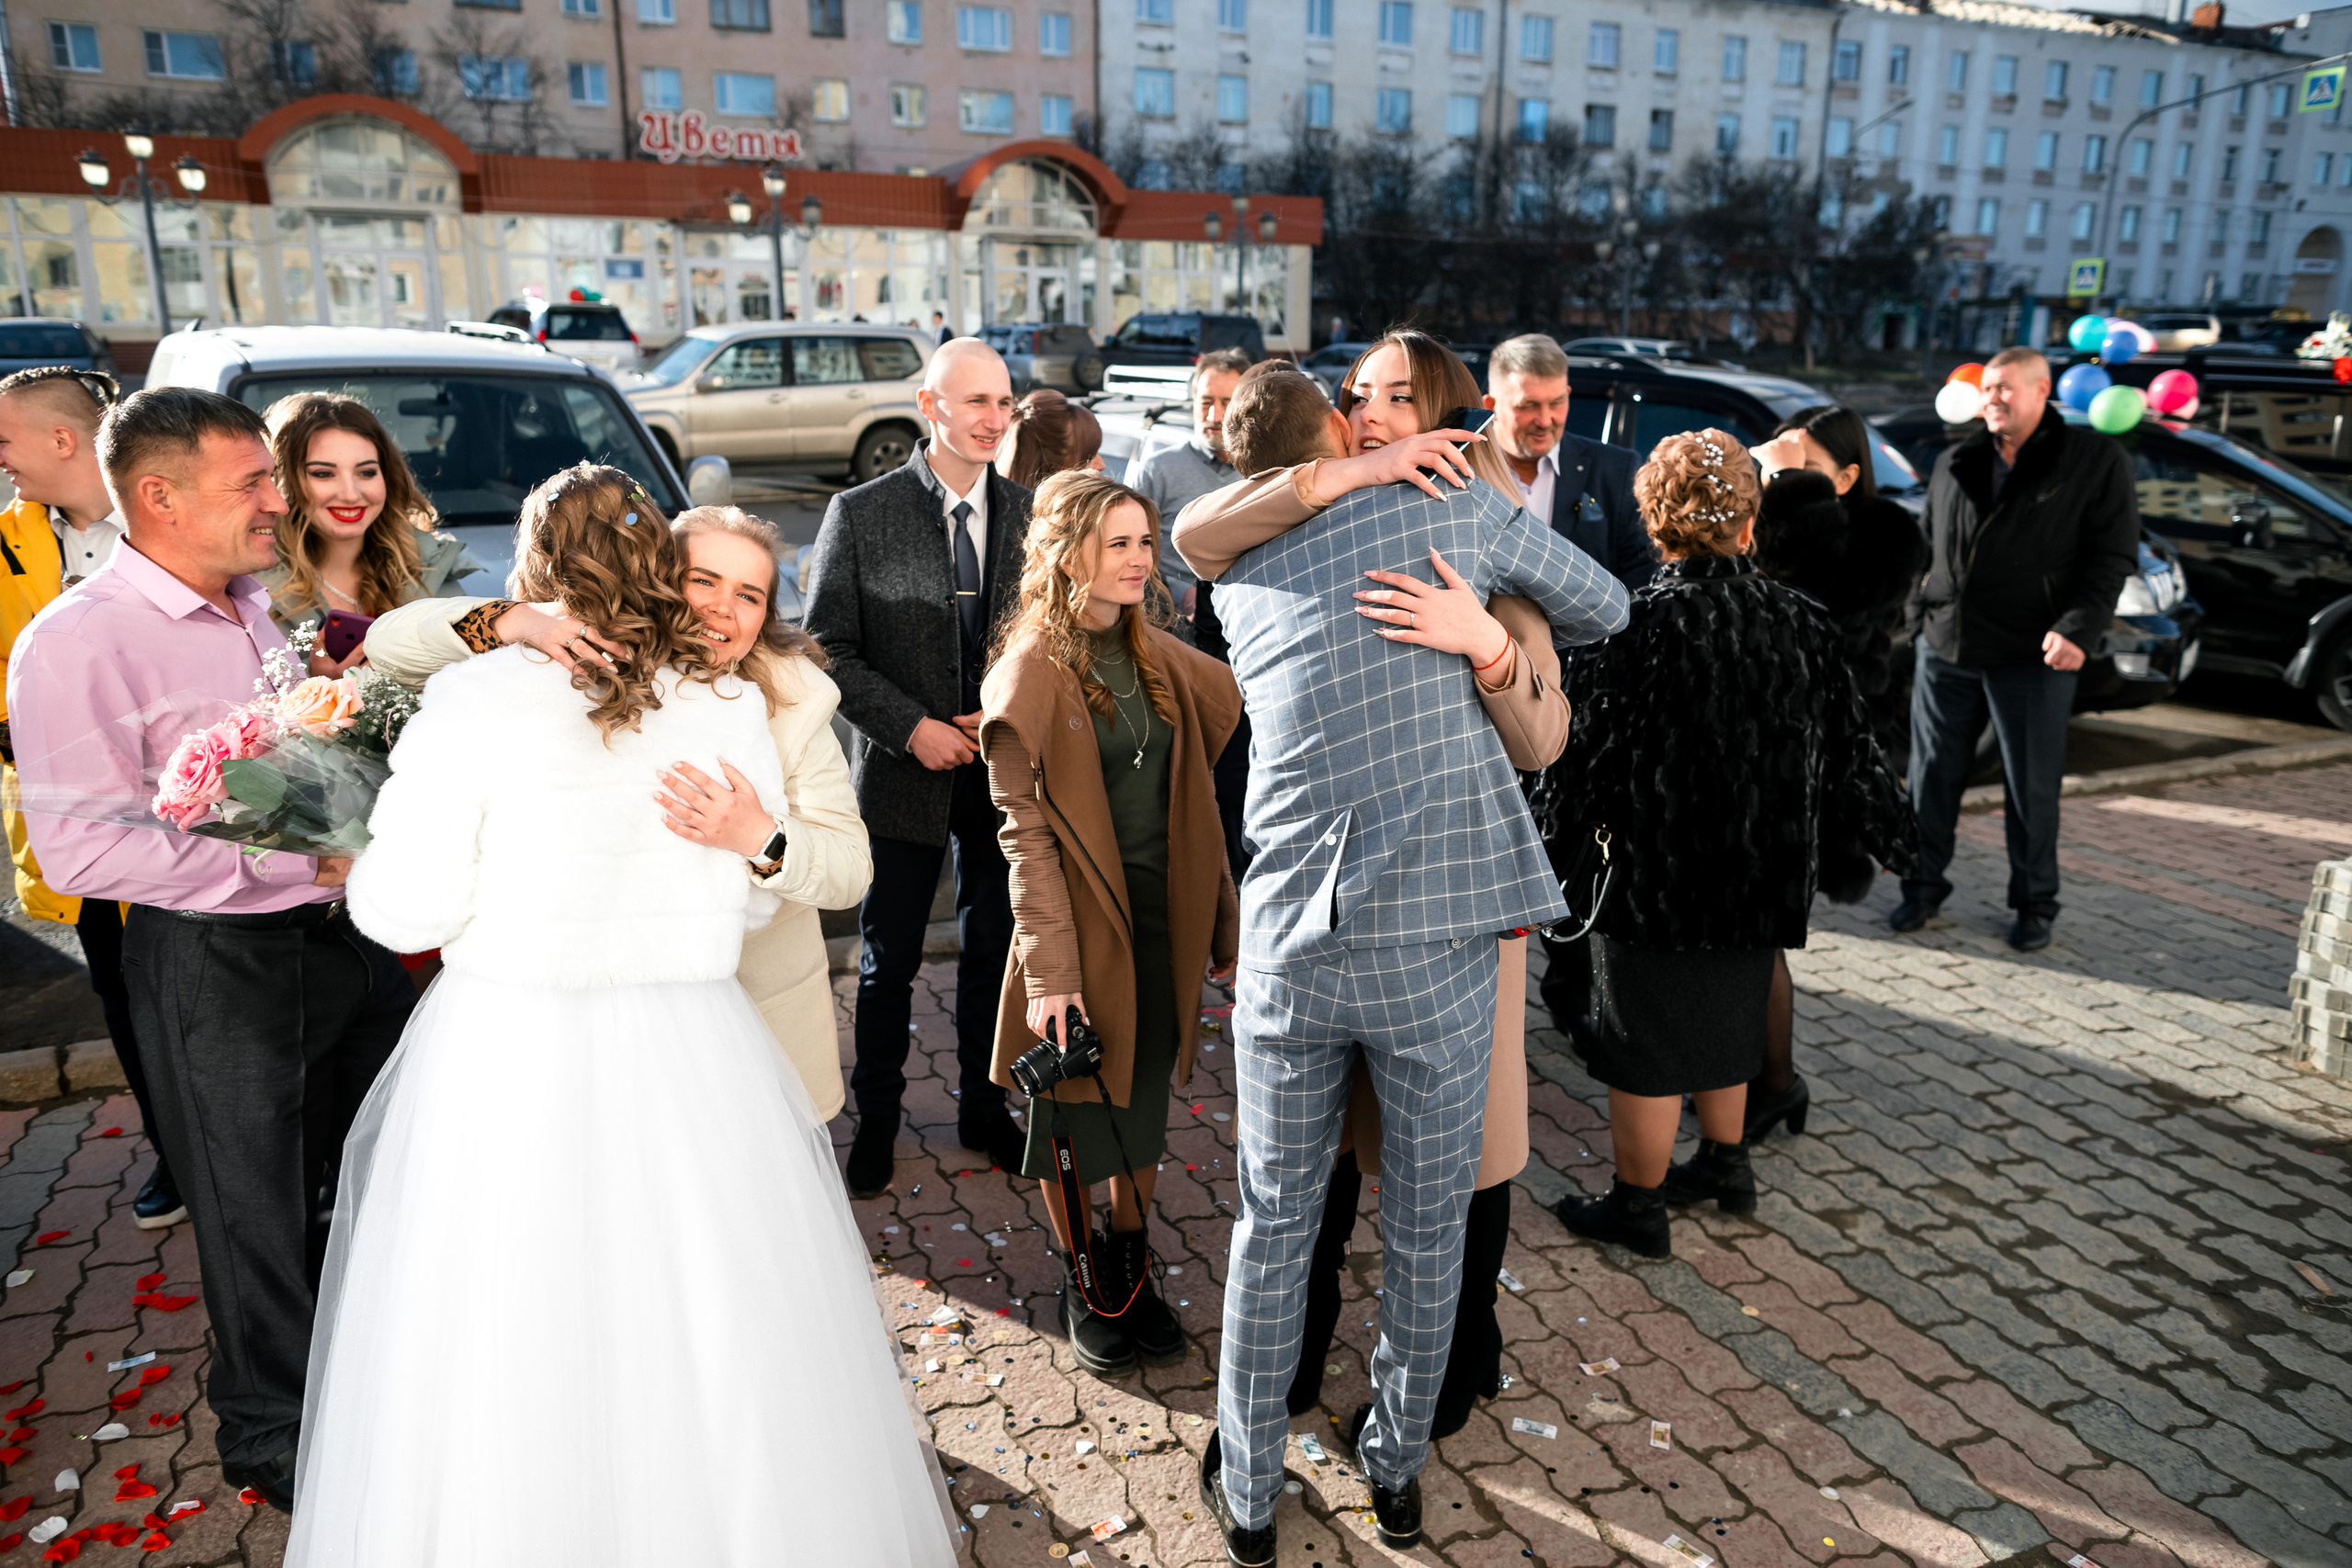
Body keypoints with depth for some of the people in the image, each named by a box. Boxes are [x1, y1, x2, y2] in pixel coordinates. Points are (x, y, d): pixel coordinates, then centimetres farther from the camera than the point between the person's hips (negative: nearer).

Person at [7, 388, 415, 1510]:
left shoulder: (254, 610, 8)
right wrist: (303, 858, -24)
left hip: (342, 936, 7)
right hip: (217, 966, -7)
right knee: (259, 1216, 11)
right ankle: (271, 1435, 36)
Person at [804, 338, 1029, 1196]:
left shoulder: (1030, 515, 0)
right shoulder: (860, 514, -7)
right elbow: (829, 648, -7)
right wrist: (912, 728, -16)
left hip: (1005, 771, 2)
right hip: (902, 773, -2)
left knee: (993, 950, 15)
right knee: (888, 962, 11)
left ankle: (983, 1108, 35)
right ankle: (876, 1117, 31)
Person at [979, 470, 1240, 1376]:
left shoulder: (1162, 658, 7)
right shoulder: (1030, 673, -10)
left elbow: (1196, 798, 10)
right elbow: (1026, 832, -13)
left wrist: (1220, 919, 8)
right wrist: (1050, 970, -18)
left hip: (1162, 919, 5)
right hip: (1080, 920, -5)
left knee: (1144, 1104, 16)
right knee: (1072, 1113, 9)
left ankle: (1131, 1275, 34)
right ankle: (1079, 1288, 30)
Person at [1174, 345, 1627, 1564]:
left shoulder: (1240, 579, 7)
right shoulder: (1453, 508, 0)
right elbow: (1605, 606, 14)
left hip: (1292, 946, 2)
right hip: (1438, 951, -1)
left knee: (1273, 1227, 16)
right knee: (1427, 1226, 17)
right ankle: (1397, 1470, 36)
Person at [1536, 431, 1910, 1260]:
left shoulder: (1634, 625, -18)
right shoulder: (1798, 619, -3)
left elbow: (1586, 752, -13)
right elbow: (1843, 744, 5)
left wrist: (1562, 823, 5)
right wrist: (1847, 850, 17)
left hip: (1659, 872, -6)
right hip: (1761, 873, 6)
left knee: (1645, 1041, 8)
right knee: (1724, 1019, 25)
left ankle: (1638, 1205, 21)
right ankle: (1724, 1163, 41)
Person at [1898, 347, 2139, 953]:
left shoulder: (2095, 461, -2)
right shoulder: (1954, 464, 12)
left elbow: (2113, 556, -5)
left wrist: (2077, 629, -17)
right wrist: (1923, 616, 12)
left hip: (2033, 658, -4)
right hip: (1946, 650, 4)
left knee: (2032, 787, 4)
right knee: (1932, 774, 8)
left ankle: (2034, 902, 19)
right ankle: (1924, 885, 22)